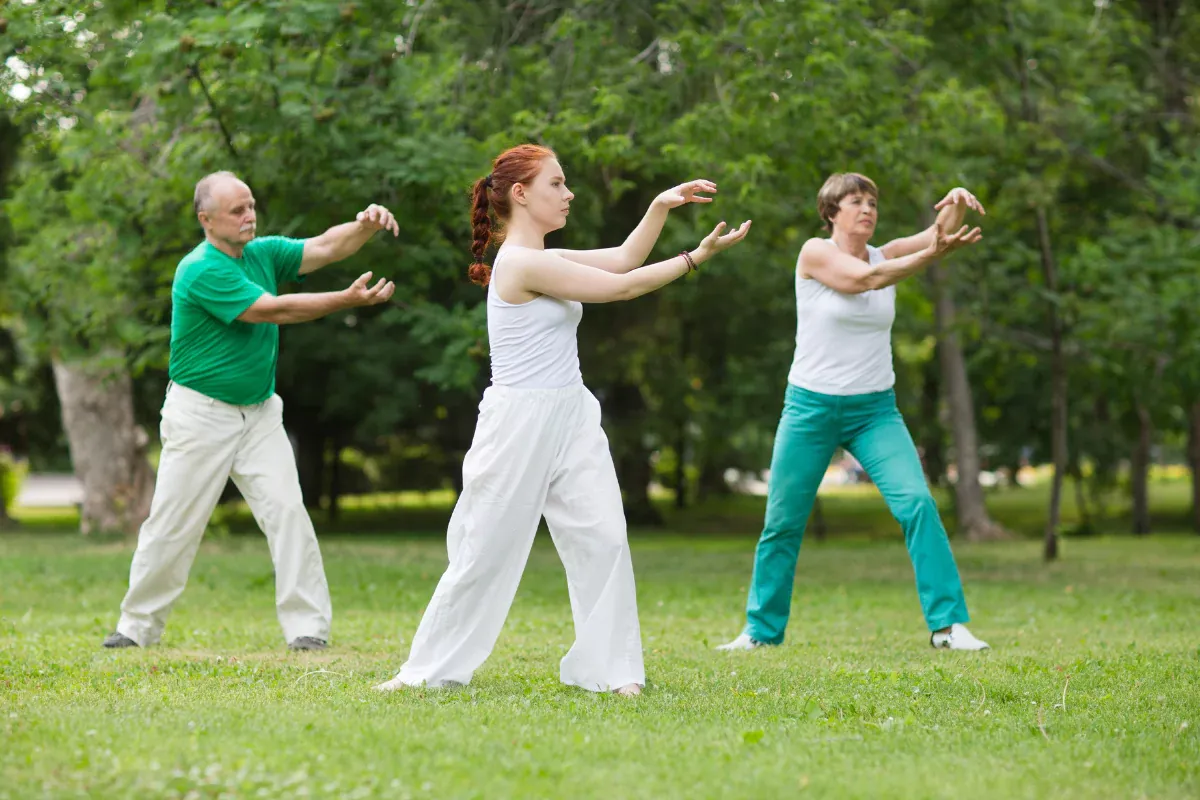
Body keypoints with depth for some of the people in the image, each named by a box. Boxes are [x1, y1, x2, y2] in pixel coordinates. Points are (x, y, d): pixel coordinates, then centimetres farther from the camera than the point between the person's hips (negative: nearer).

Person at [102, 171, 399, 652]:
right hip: (201, 414, -5)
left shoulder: (263, 253, 4)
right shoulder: (201, 270, -18)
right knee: (173, 523, 3)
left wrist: (366, 225, -26)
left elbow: (325, 247, -4)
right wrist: (348, 300, -26)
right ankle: (138, 626, 18)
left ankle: (307, 627, -9)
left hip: (259, 413, 5)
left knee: (286, 510, -8)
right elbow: (272, 310, -23)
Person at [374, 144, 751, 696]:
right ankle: (431, 669, 13)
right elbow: (623, 286, -14)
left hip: (571, 418, 9)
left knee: (604, 537, -2)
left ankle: (607, 669, 2)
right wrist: (698, 257, -9)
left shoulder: (543, 261, 12)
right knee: (486, 552, 0)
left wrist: (662, 206, 5)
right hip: (521, 420, -9)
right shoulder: (523, 263, -16)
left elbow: (622, 259, 16)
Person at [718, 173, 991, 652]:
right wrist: (931, 255, -37)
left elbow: (939, 234, -9)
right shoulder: (815, 253, -8)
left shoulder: (886, 255, 5)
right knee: (782, 523, 6)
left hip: (875, 410, 3)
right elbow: (865, 279, -25)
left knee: (917, 503, -16)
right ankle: (762, 630, 22)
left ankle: (948, 625, -14)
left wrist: (957, 207, -32)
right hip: (811, 407, -2)